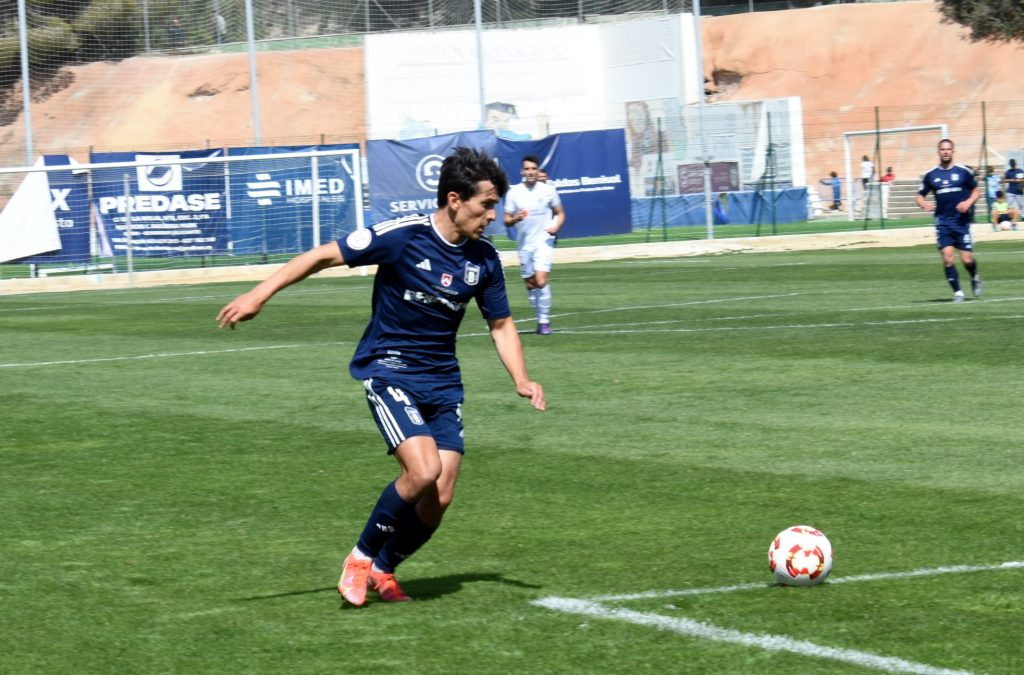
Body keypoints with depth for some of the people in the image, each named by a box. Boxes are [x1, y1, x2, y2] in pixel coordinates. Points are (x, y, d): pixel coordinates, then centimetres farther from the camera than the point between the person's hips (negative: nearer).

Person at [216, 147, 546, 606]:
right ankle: (361, 558, -1)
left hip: (442, 382, 5)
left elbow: (501, 325, 14)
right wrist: (258, 296, -15)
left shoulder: (484, 260, 0)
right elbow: (325, 256, -11)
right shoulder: (403, 236, -16)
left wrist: (520, 379, -2)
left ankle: (383, 570, 23)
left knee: (439, 499, -4)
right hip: (388, 370, -5)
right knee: (423, 470, -24)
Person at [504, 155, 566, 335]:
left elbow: (560, 213, 10)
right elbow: (507, 221, 3)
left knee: (541, 281, -18)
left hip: (544, 241, -3)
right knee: (530, 284, 8)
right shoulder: (514, 192, 1)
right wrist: (516, 218, -19)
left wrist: (556, 226, -10)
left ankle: (544, 321, -11)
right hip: (524, 244, 3)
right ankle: (542, 319, 22)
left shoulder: (548, 190, -1)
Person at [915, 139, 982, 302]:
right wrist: (924, 204, -12)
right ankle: (957, 292, 1)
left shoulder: (963, 172, 1)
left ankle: (975, 278, 30)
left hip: (961, 221, -1)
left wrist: (969, 202, -11)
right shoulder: (931, 175, 5)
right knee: (947, 257, -11)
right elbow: (919, 196, 11)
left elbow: (976, 190, 9)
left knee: (967, 259, -3)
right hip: (943, 222, 1)